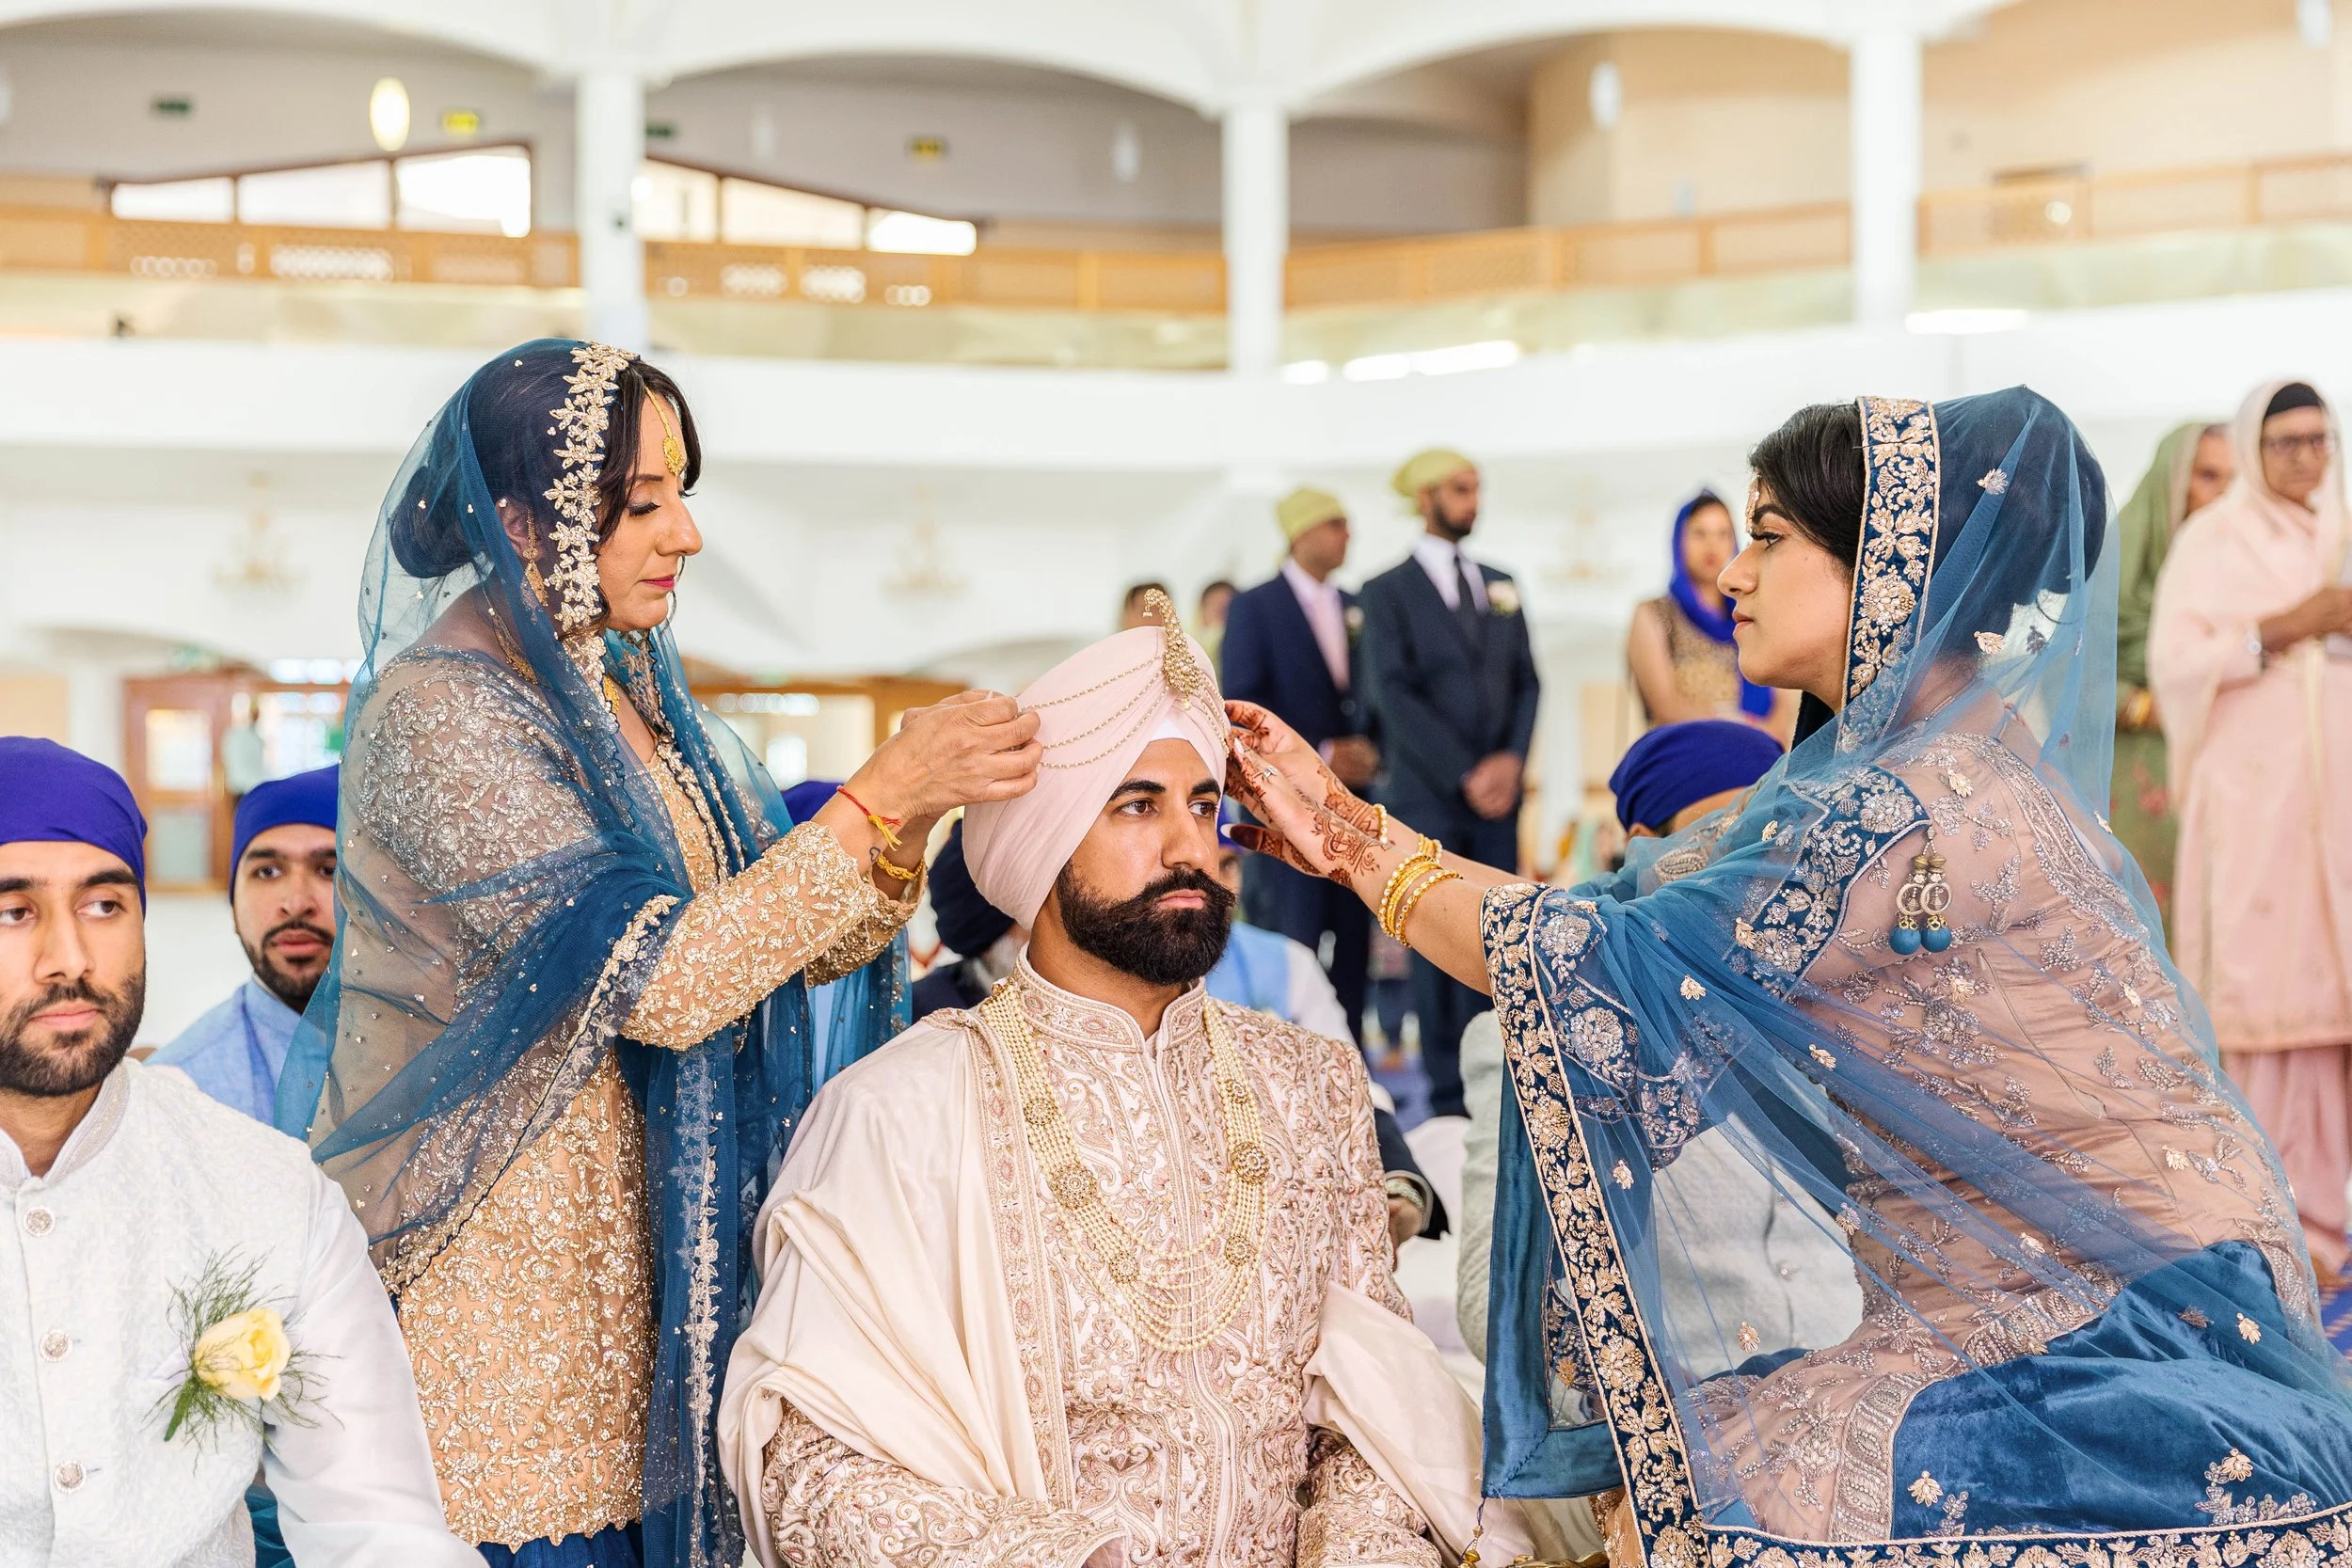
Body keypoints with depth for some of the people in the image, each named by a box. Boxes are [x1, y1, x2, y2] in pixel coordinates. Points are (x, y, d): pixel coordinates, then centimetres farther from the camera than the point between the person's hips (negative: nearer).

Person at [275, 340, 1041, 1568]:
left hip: (634, 1250, 7)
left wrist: (909, 819, -9)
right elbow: (659, 981, -23)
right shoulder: (435, 713, -15)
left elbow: (803, 946, 10)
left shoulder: (634, 694, 11)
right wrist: (878, 796, -22)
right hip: (490, 1268, -7)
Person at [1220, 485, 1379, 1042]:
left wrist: (1369, 751, -3)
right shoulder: (1255, 607, -2)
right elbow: (1244, 704, -9)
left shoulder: (1355, 609, 14)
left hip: (1352, 795, 5)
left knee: (1352, 939, 4)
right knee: (1292, 944, -6)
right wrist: (1317, 755, -15)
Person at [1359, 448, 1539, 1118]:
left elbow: (1527, 681, 12)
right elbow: (1395, 697, -8)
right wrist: (1464, 775, -13)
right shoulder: (1389, 591, 0)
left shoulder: (1500, 585, 15)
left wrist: (1512, 757, -6)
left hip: (1497, 790, 4)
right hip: (1427, 797, -4)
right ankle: (1449, 1097, 0)